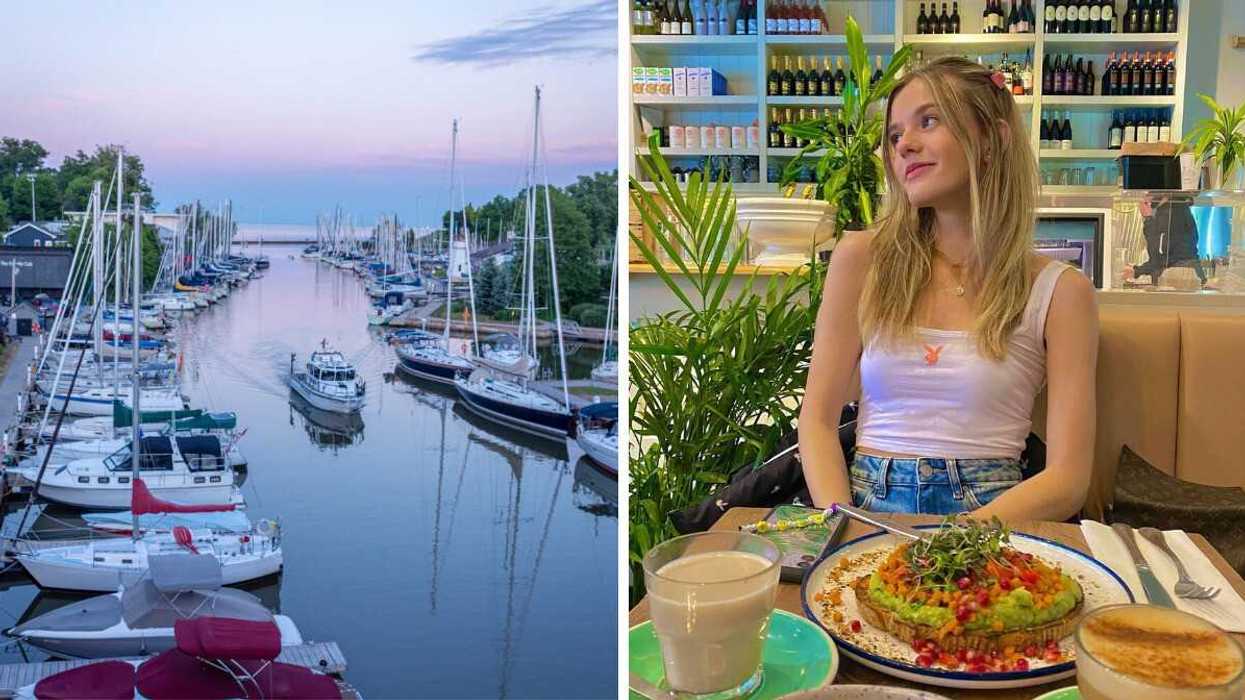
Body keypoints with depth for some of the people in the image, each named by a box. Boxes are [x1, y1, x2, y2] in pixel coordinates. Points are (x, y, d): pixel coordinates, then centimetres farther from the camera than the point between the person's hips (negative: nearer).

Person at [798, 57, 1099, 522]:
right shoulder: (861, 259, 4)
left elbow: (1068, 479, -3)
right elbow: (818, 420, 3)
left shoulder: (1059, 292, 1)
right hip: (867, 502, 1)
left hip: (993, 516, -1)